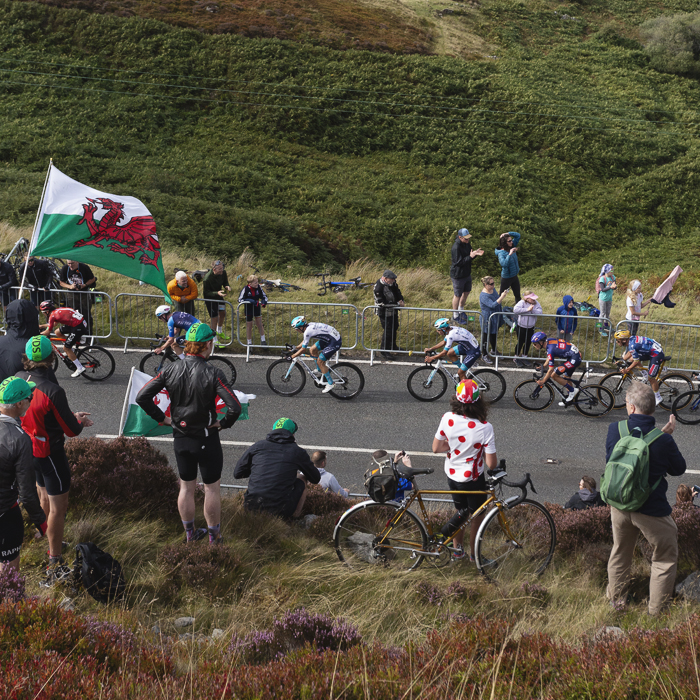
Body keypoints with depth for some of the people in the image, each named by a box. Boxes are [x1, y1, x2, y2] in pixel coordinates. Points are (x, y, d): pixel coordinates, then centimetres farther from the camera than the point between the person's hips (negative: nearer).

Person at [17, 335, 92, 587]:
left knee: (44, 496, 27)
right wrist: (81, 421, 3)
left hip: (29, 447, 8)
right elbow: (72, 430, -20)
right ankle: (54, 566, 7)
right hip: (50, 453, -8)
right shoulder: (53, 391, -30)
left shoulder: (20, 379, -7)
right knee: (58, 507, 2)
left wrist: (71, 415, 12)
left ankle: (52, 542, 46)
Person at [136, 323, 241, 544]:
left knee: (186, 487, 18)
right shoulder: (212, 374, -19)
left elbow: (142, 397, -6)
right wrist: (223, 423, -9)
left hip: (180, 438, 4)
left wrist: (162, 418, 3)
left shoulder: (171, 370, -7)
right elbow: (235, 407, -28)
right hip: (206, 439, -4)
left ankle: (190, 534, 30)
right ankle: (214, 537, 19)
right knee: (212, 487, 10)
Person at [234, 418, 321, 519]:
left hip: (251, 507, 2)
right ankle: (295, 517, 25)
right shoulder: (297, 452, 4)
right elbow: (316, 479, 18)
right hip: (279, 510, -2)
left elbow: (237, 473, 15)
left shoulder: (258, 446, 8)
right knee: (302, 479, 24)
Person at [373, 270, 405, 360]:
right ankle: (385, 352, 7)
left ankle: (393, 346, 43)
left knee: (394, 328, 22)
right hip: (384, 313, -8)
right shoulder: (378, 288, -30)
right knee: (387, 331, -5)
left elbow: (397, 292, 11)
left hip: (394, 310, 8)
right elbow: (382, 303, -29)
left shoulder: (392, 283, -6)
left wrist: (401, 300, -8)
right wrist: (397, 304, -24)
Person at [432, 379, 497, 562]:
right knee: (477, 517, 20)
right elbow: (491, 464, -21)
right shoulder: (484, 427, -27)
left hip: (452, 475, 4)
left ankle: (457, 549, 41)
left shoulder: (447, 418, -17)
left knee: (459, 511, 27)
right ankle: (473, 554, 34)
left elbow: (436, 448, -7)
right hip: (473, 479, -4)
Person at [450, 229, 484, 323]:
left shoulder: (467, 244, 0)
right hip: (458, 275, -9)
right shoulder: (456, 247, -28)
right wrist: (470, 257, -37)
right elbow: (459, 262, -28)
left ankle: (461, 311, 44)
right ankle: (456, 315, 24)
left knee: (466, 292, 23)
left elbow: (469, 255, 10)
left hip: (467, 273, 9)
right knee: (458, 295, 6)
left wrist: (475, 253, -12)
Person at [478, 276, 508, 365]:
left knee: (494, 335, 26)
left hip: (495, 317, 9)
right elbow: (492, 305, -39)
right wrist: (502, 297, -44)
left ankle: (494, 350, 48)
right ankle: (484, 356, 22)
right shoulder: (483, 296, -30)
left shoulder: (493, 289, -2)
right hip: (487, 320, -9)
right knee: (486, 337, 6)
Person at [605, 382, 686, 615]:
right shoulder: (663, 441, -22)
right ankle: (656, 609, 22)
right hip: (652, 511, -4)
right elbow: (678, 469, -5)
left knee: (620, 552, 26)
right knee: (665, 559, 16)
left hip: (619, 506, 4)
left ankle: (615, 597, 42)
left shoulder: (615, 430, -14)